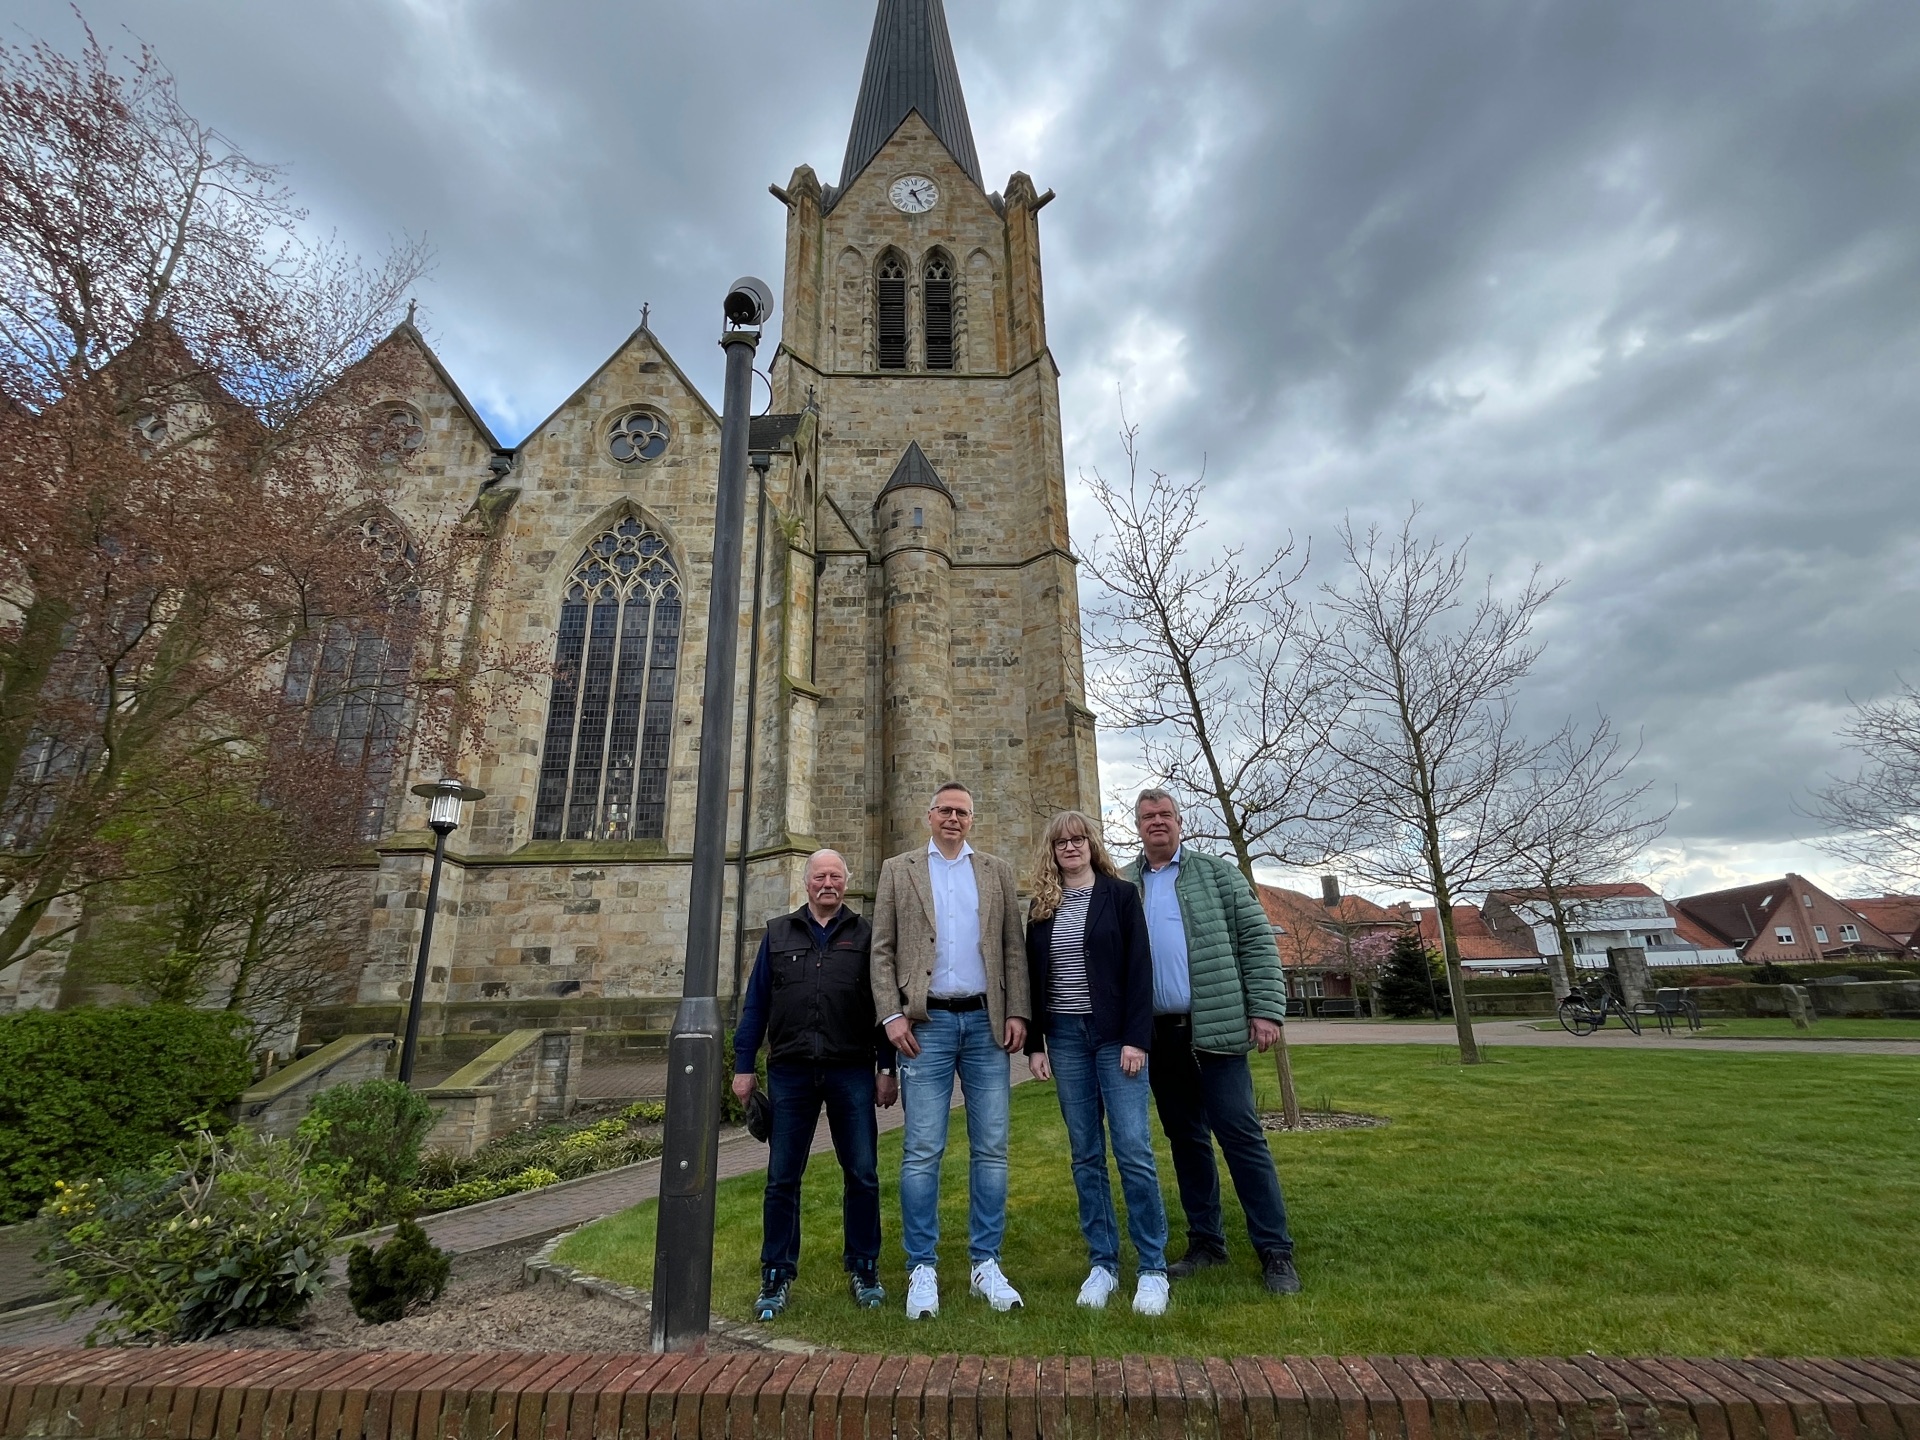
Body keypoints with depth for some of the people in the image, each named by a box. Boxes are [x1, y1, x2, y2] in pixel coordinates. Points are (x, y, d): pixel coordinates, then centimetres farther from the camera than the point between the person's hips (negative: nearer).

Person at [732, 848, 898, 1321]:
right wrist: (743, 1067, 4)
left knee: (862, 1174, 5)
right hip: (790, 1071, 1)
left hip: (852, 1071, -1)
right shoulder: (778, 933, 10)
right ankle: (777, 1277, 24)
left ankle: (863, 1269, 23)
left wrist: (888, 1068, 0)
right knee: (782, 1178, 8)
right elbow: (755, 1003, 9)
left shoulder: (865, 935, 6)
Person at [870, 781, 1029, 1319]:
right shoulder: (898, 870, 7)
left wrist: (1017, 1013, -2)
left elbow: (1014, 948, 8)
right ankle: (922, 1269, 15)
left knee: (991, 1149, 6)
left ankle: (986, 1264, 20)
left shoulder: (997, 871, 11)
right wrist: (892, 1015, -6)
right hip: (926, 1022, -1)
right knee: (922, 1150, 1)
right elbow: (882, 950, 4)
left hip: (986, 1022, 2)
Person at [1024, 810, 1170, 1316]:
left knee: (1134, 1150, -4)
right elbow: (1033, 979, 10)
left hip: (1114, 1036, -3)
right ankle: (1102, 1264, 20)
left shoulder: (1121, 894, -1)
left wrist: (1136, 1039, -12)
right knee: (1086, 1155, 9)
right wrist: (1035, 1042, 5)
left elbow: (1139, 969, -5)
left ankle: (1153, 1269, 10)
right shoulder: (1042, 907, 9)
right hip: (1065, 1038, 3)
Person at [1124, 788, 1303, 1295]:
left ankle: (1275, 1251, 12)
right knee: (1186, 1139, 13)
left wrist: (1265, 1009, -8)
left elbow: (1257, 941, 0)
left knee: (1241, 1134, -1)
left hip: (1216, 1028, -3)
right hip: (1157, 1035, 3)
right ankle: (1205, 1242, 27)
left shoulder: (1217, 874, 3)